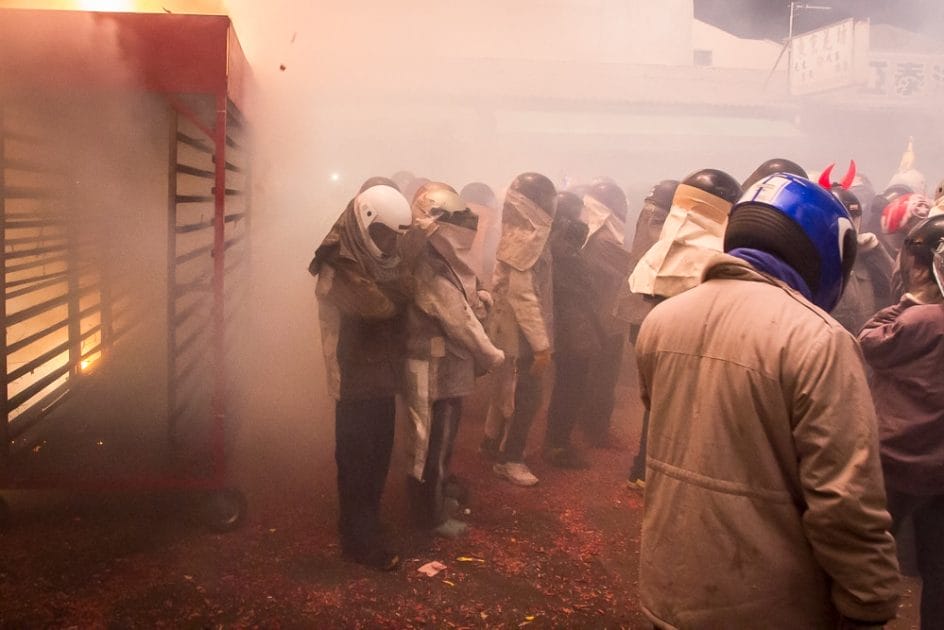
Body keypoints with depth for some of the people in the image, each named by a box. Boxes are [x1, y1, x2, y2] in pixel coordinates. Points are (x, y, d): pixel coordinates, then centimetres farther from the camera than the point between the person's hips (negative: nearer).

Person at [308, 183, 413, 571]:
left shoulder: (374, 260, 12)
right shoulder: (341, 267, -18)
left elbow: (395, 303, 14)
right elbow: (380, 306, -30)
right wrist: (408, 289, -12)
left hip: (381, 376, 9)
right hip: (356, 381, -9)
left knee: (377, 456, 18)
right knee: (357, 460, 1)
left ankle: (368, 523, 34)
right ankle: (359, 540, 13)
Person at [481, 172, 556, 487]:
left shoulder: (524, 235, 10)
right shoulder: (525, 240, -20)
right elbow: (523, 297, -25)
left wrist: (542, 339, 15)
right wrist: (541, 344, -24)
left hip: (512, 330, 10)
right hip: (521, 333, -10)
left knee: (509, 389, 20)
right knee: (525, 396, 0)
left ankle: (493, 443, 35)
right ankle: (509, 458, 12)